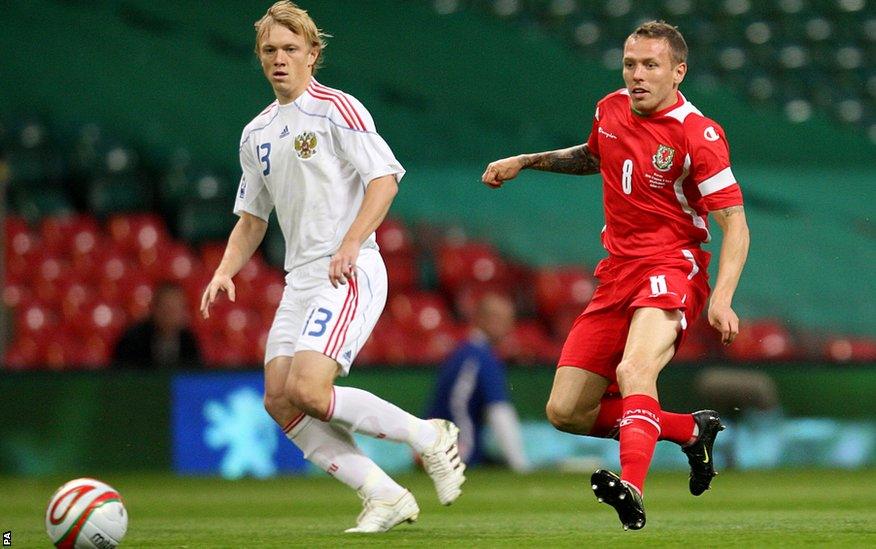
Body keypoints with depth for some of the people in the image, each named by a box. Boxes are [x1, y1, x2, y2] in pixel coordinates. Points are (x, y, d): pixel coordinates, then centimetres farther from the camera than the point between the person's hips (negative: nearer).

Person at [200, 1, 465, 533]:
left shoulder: (336, 109, -5)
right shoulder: (256, 134, 18)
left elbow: (385, 177, -12)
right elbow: (252, 217, 25)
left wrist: (350, 245, -23)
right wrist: (225, 271, 8)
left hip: (349, 274, -8)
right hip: (300, 280, 8)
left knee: (307, 392, -22)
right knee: (280, 401, -6)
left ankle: (429, 436, -4)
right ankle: (385, 497, -1)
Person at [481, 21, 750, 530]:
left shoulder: (698, 134, -12)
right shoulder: (610, 109, 8)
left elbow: (735, 224, -14)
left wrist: (722, 298, -27)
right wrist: (527, 161, 23)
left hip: (672, 267, -7)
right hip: (617, 272, 7)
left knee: (633, 371, -37)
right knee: (566, 412, 2)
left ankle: (632, 489, -54)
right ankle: (692, 430, 18)